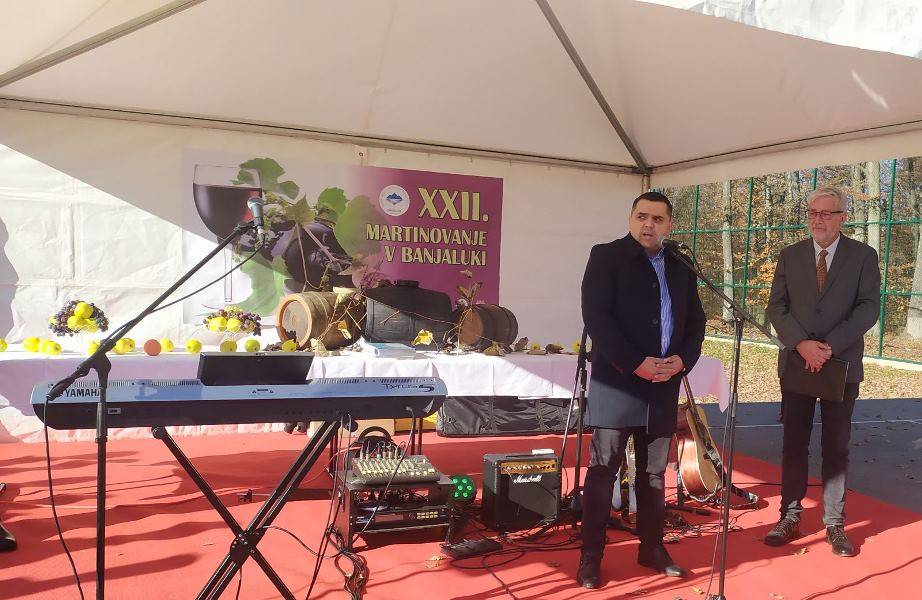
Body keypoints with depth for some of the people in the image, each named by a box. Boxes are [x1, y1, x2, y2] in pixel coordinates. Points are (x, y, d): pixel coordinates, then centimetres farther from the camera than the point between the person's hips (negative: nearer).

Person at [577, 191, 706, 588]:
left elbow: (695, 322, 15)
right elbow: (595, 316, -12)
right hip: (616, 382, -5)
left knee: (654, 473, 14)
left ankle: (652, 548, 26)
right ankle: (590, 556, 9)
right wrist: (636, 363, -17)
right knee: (602, 471, 0)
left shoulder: (681, 271, 15)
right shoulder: (606, 257, -2)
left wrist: (682, 360, -4)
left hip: (664, 385, 5)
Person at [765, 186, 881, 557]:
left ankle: (834, 523, 15)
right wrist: (802, 344, -15)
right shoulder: (790, 256, 6)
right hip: (796, 363, 2)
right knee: (794, 443, 6)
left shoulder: (863, 256, 1)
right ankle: (790, 517, 16)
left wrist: (830, 346, -18)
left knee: (836, 446, 5)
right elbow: (776, 307, 1)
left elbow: (869, 308, -8)